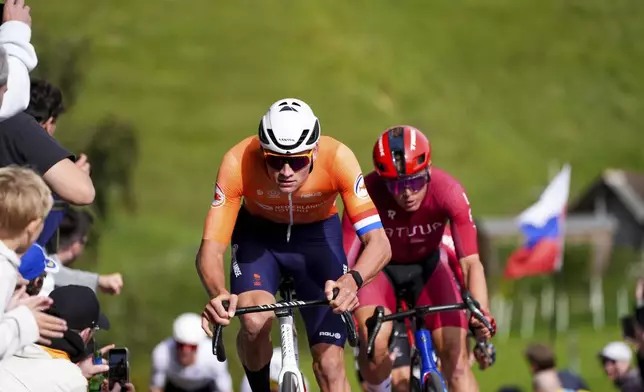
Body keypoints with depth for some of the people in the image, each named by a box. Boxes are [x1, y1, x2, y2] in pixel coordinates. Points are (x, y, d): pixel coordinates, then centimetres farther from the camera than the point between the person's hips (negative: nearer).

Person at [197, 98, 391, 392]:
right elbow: (210, 248, -31)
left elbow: (378, 242, -36)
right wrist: (218, 294, -53)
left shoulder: (337, 158, -34)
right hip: (258, 233, 0)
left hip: (318, 235, 0)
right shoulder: (238, 163, -34)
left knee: (330, 362, -10)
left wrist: (353, 280, -58)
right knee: (255, 323, -28)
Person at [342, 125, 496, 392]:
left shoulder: (449, 192, -30)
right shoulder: (368, 193, -32)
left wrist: (482, 315, -50)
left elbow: (471, 262, -34)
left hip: (427, 267, 1)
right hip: (379, 268, -1)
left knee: (455, 354, -14)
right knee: (374, 344, -28)